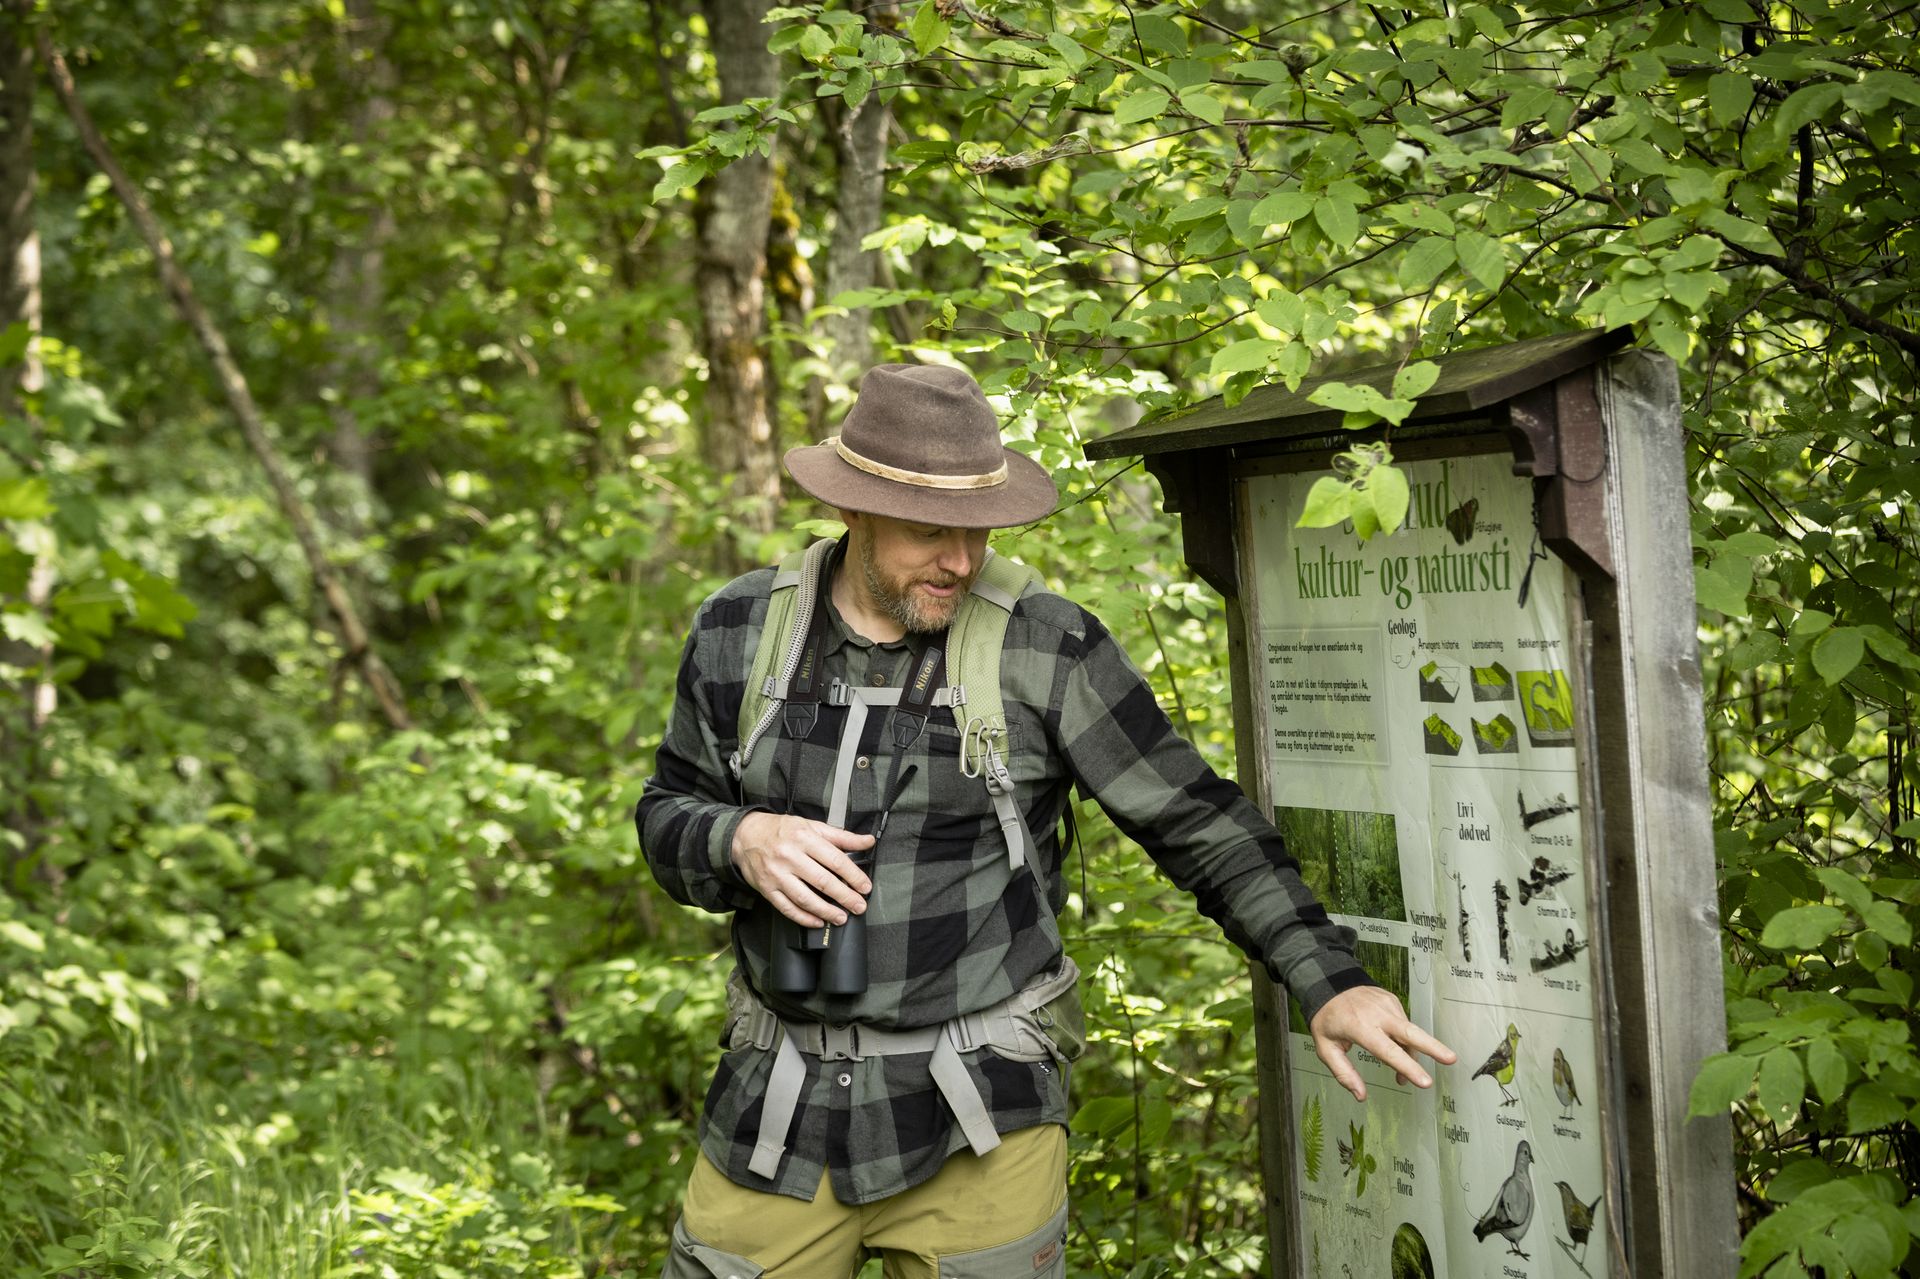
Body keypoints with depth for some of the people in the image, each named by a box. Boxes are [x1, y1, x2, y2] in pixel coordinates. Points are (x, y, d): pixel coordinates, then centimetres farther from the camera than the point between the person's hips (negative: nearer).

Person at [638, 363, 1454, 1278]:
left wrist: (1329, 984, -12)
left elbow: (1200, 826, -4)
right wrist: (742, 843, -14)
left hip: (975, 1122, -2)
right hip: (774, 1109, 3)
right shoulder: (739, 634, 1)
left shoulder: (1047, 648, -8)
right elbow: (669, 822, 9)